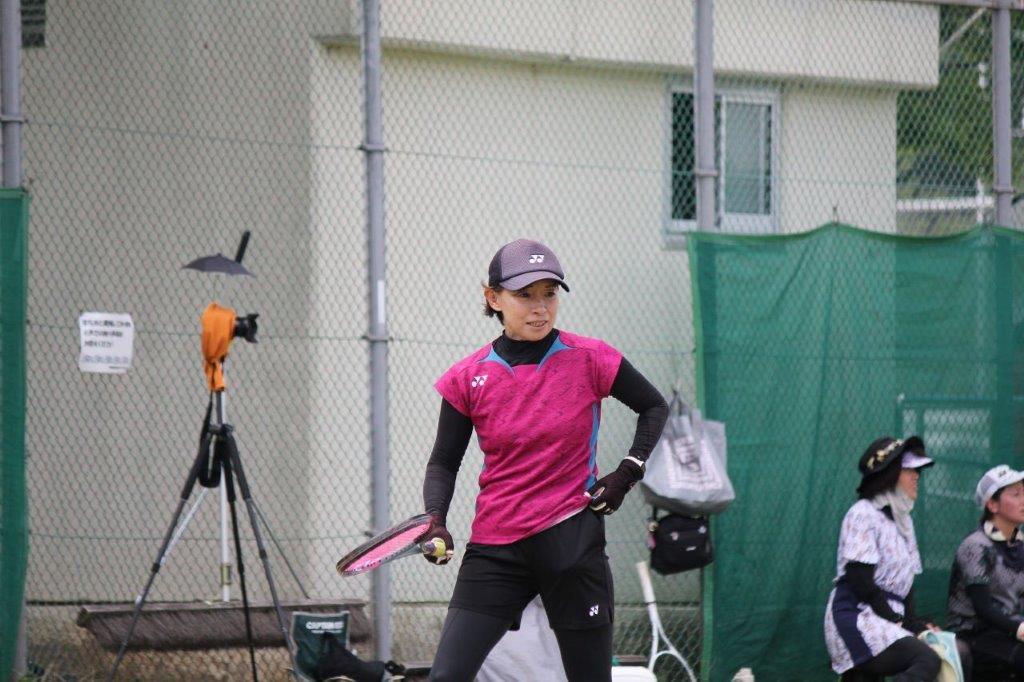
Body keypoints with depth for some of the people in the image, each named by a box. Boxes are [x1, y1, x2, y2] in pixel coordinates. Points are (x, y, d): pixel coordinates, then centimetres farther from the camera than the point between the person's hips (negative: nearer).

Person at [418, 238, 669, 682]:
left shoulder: (588, 360, -4)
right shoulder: (468, 378, 0)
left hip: (573, 543, -1)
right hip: (495, 549, 1)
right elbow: (443, 463, 7)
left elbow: (654, 407, 11)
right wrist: (434, 522, -10)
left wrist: (628, 472, -1)